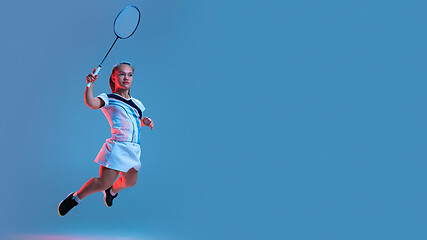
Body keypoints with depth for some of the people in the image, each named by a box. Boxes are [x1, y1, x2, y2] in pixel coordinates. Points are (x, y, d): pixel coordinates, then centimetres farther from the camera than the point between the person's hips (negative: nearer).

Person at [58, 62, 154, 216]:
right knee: (103, 182, -13)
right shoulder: (108, 99, 1)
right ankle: (75, 198, 13)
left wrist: (145, 122, 10)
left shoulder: (137, 103, 18)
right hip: (117, 147, -6)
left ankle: (112, 191, 48)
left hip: (134, 149, 6)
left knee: (129, 182, 13)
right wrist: (90, 84, -29)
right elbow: (91, 103, -19)